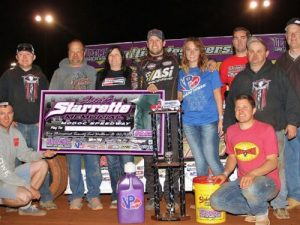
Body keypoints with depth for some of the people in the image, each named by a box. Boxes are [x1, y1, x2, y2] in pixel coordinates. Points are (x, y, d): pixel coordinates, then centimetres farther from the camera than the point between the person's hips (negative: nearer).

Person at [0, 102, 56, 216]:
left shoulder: (15, 132, 0)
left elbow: (24, 154, 10)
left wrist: (43, 154, -10)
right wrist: (29, 187, -23)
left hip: (11, 174, 9)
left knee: (42, 165, 4)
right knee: (24, 196, -31)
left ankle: (25, 207, 5)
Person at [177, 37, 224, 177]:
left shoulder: (210, 70, 0)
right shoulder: (181, 73, 9)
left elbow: (217, 95, 1)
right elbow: (179, 96, 13)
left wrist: (221, 118, -2)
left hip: (209, 120, -3)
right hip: (189, 122, 4)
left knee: (211, 159, -5)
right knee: (199, 160, 12)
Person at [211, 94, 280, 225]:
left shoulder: (266, 129, -10)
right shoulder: (231, 131, 7)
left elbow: (273, 162, -14)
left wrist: (252, 174, -30)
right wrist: (225, 174, -1)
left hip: (267, 181, -6)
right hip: (242, 181, 6)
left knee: (250, 187, -40)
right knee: (216, 201, -14)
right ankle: (254, 210, 8)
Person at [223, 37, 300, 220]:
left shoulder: (277, 74, 6)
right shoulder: (240, 78, 13)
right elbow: (231, 105, 14)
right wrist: (228, 128, 11)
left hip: (275, 129, -2)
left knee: (277, 167, 0)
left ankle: (280, 205, 12)